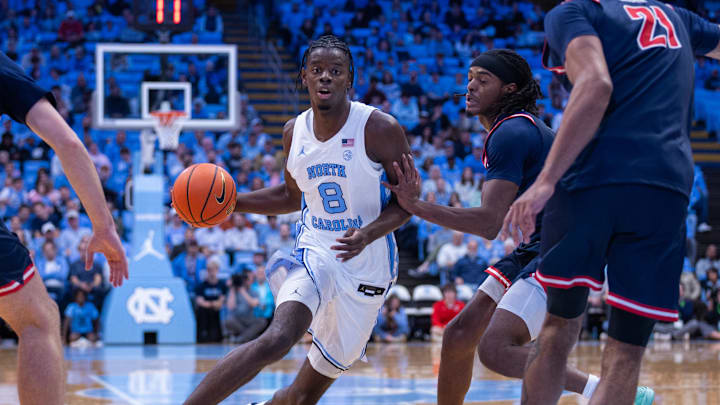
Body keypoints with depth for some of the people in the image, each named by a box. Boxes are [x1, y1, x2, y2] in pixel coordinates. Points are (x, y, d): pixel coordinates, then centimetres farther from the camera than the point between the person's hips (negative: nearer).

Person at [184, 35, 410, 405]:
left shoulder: (379, 129, -13)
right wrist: (231, 202, 4)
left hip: (367, 269, -1)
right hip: (315, 255, 1)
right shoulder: (295, 132, 1)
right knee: (277, 339, -30)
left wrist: (369, 234, -26)